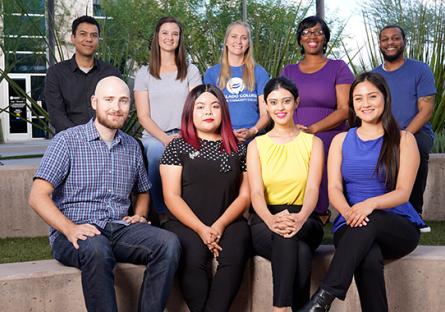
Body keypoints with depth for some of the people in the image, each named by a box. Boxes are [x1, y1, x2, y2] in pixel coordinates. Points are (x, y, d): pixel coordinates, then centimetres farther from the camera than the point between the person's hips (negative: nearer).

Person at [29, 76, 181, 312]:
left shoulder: (132, 146, 16)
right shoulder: (67, 141, -1)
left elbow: (142, 191, 31)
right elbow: (38, 196, -8)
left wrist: (138, 215, 8)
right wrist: (70, 229, -22)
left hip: (120, 229, 5)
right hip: (77, 234, -5)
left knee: (168, 243, -23)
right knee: (97, 250, -39)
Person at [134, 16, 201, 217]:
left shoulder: (191, 71, 15)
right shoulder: (144, 74, 13)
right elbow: (143, 116, 5)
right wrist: (165, 138, -12)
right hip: (154, 136, 0)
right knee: (156, 150, -36)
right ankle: (161, 213, -23)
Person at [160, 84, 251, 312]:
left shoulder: (238, 148, 15)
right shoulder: (177, 147, 9)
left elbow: (245, 195, 9)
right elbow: (171, 196, 1)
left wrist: (219, 226, -8)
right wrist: (201, 230, -11)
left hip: (228, 223, 2)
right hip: (185, 224, -1)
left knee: (235, 253, -30)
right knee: (193, 257, -32)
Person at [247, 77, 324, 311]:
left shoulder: (312, 142, 9)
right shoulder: (256, 145, 10)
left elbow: (312, 188, -6)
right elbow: (256, 192, -5)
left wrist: (300, 217, -31)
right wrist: (271, 219, -29)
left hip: (304, 221, 0)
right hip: (265, 221, 0)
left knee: (290, 234, -38)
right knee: (300, 252, -36)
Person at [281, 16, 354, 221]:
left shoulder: (338, 68, 9)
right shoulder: (288, 71, 18)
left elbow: (345, 109, -1)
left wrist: (313, 128, -14)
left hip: (329, 144, -2)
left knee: (320, 202, -11)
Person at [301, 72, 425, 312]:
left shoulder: (403, 139, 7)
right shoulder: (341, 140, 15)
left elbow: (403, 192, -3)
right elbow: (334, 189, 3)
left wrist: (371, 203, -25)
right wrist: (348, 212, -21)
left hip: (398, 228, -1)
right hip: (351, 227, 1)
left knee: (369, 223, -38)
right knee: (369, 260, -37)